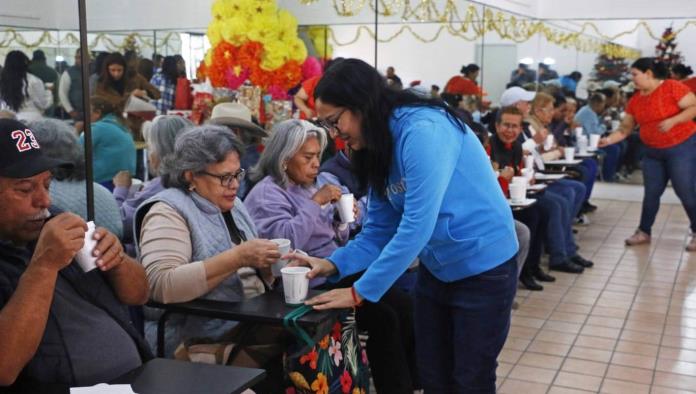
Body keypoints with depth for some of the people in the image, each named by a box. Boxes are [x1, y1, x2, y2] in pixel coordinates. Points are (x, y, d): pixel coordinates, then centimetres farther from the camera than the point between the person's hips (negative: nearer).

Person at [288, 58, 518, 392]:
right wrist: (333, 264, -13)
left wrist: (360, 292, -27)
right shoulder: (377, 149, 1)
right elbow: (379, 231, 3)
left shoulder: (423, 130, -26)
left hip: (483, 268, -8)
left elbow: (416, 227, -30)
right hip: (436, 269, 8)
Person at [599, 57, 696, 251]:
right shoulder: (635, 100, 3)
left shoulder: (672, 87, -15)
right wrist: (608, 139, -9)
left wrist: (672, 121, -28)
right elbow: (625, 129, 5)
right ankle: (644, 232, 19)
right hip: (653, 152, 6)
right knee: (651, 193, 8)